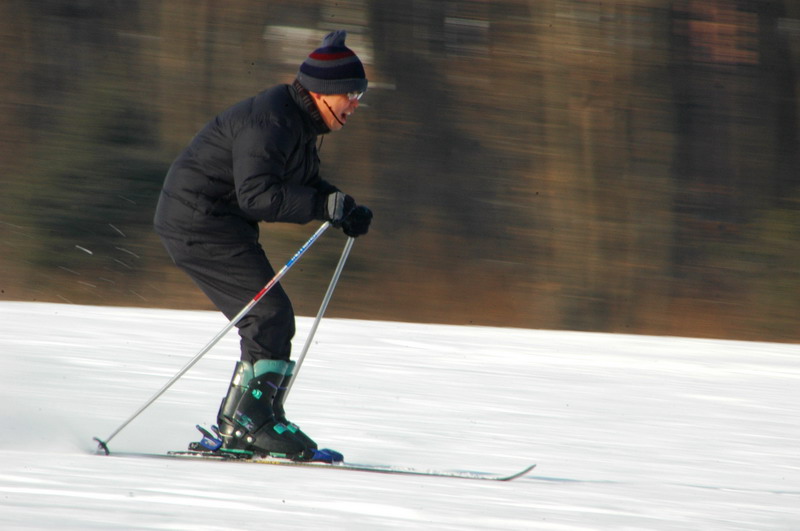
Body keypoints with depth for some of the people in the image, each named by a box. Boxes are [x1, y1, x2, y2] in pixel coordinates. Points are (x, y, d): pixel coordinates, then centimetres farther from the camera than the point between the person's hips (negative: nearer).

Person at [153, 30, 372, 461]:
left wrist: (346, 209, -1)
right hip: (200, 223, -11)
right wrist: (327, 206, -33)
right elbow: (257, 194, -31)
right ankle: (254, 418, -13)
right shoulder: (269, 122, -22)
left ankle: (235, 426, 13)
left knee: (269, 322, 10)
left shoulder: (297, 122, 11)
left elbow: (305, 185, 18)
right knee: (272, 316, -14)